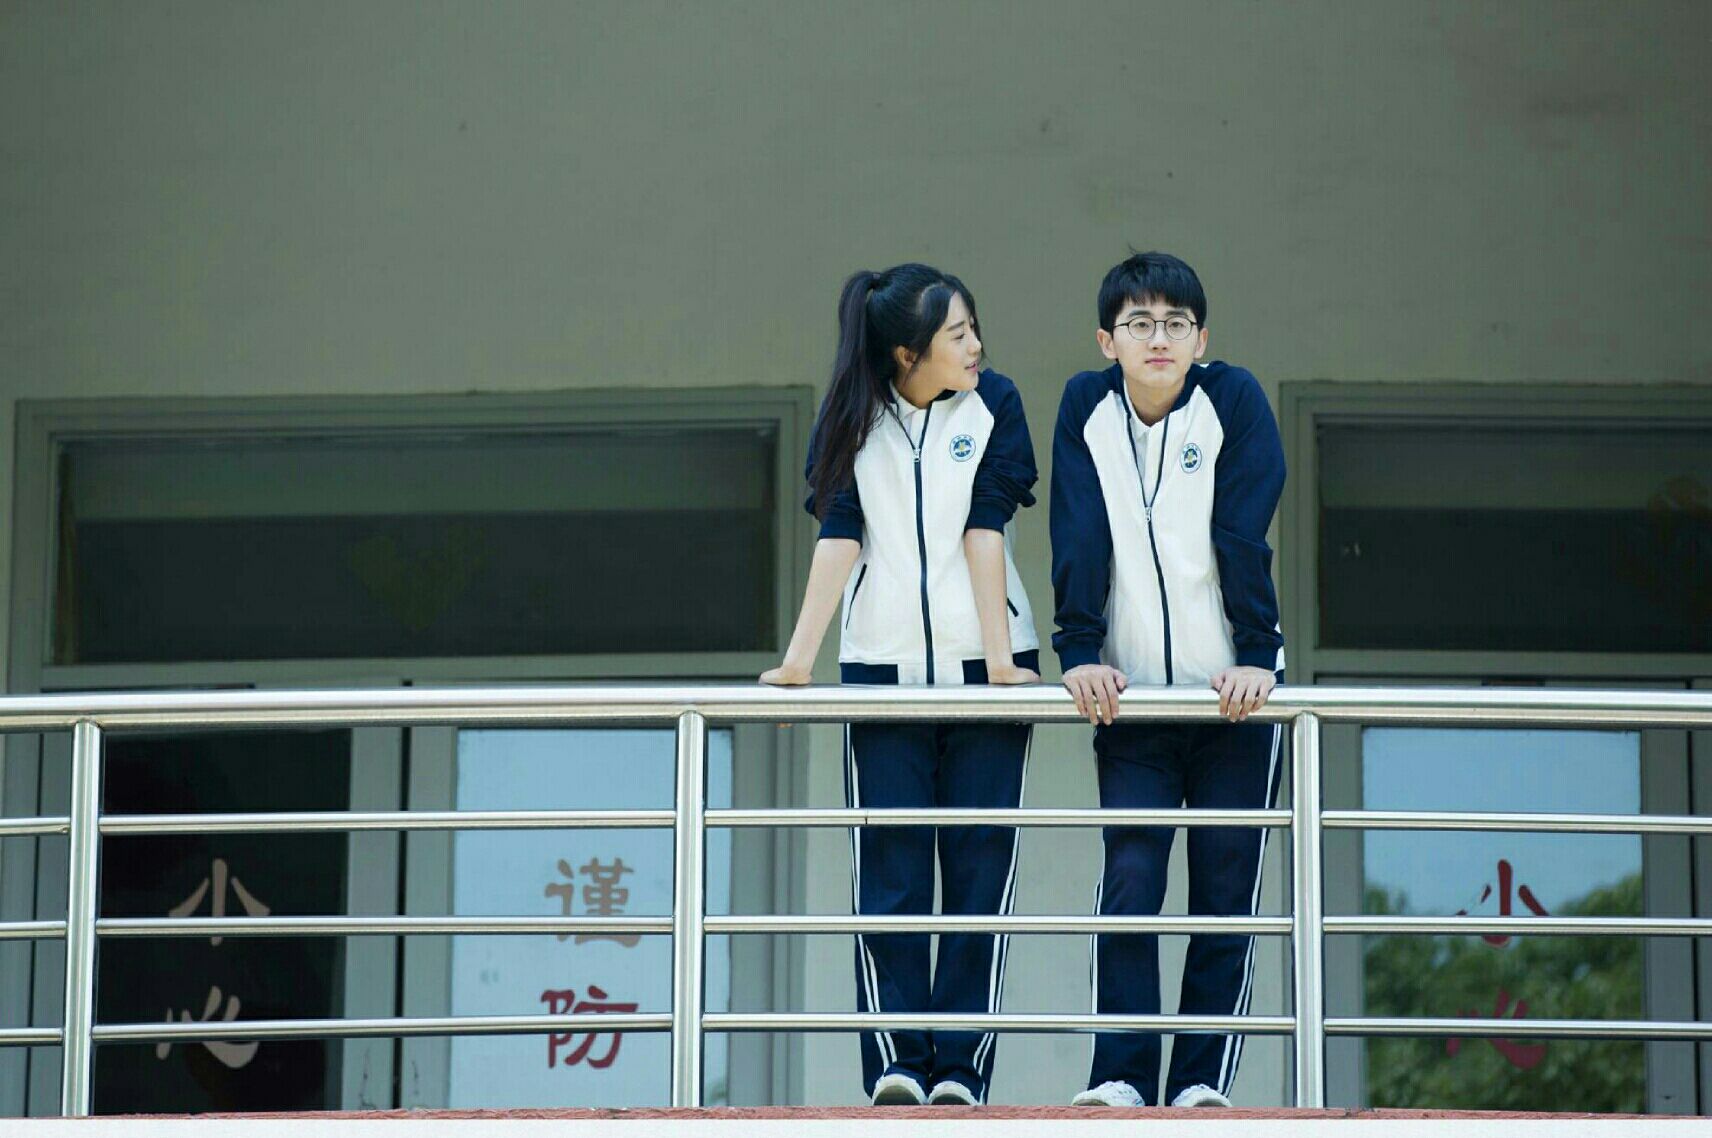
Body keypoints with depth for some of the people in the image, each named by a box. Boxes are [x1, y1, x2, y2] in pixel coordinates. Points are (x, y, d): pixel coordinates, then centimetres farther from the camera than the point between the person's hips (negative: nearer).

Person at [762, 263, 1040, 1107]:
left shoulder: (993, 405, 1)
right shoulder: (854, 419, 3)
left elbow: (986, 531, -6)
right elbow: (839, 537, -3)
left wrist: (1000, 658, -12)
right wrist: (798, 657, -13)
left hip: (984, 665, 0)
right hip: (882, 666, 0)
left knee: (981, 872, -2)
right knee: (889, 875, -4)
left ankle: (960, 1069, 0)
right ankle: (895, 1066, -5)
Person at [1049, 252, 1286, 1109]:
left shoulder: (1234, 399, -4)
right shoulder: (1086, 406, 1)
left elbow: (1243, 538, -10)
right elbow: (1079, 539, -5)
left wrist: (1256, 656, -16)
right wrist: (1080, 653, -14)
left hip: (1230, 693, -1)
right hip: (1130, 696, 1)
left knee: (1226, 896, 0)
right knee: (1128, 884, -8)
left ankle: (1203, 1080, 5)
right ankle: (1120, 1079, -5)